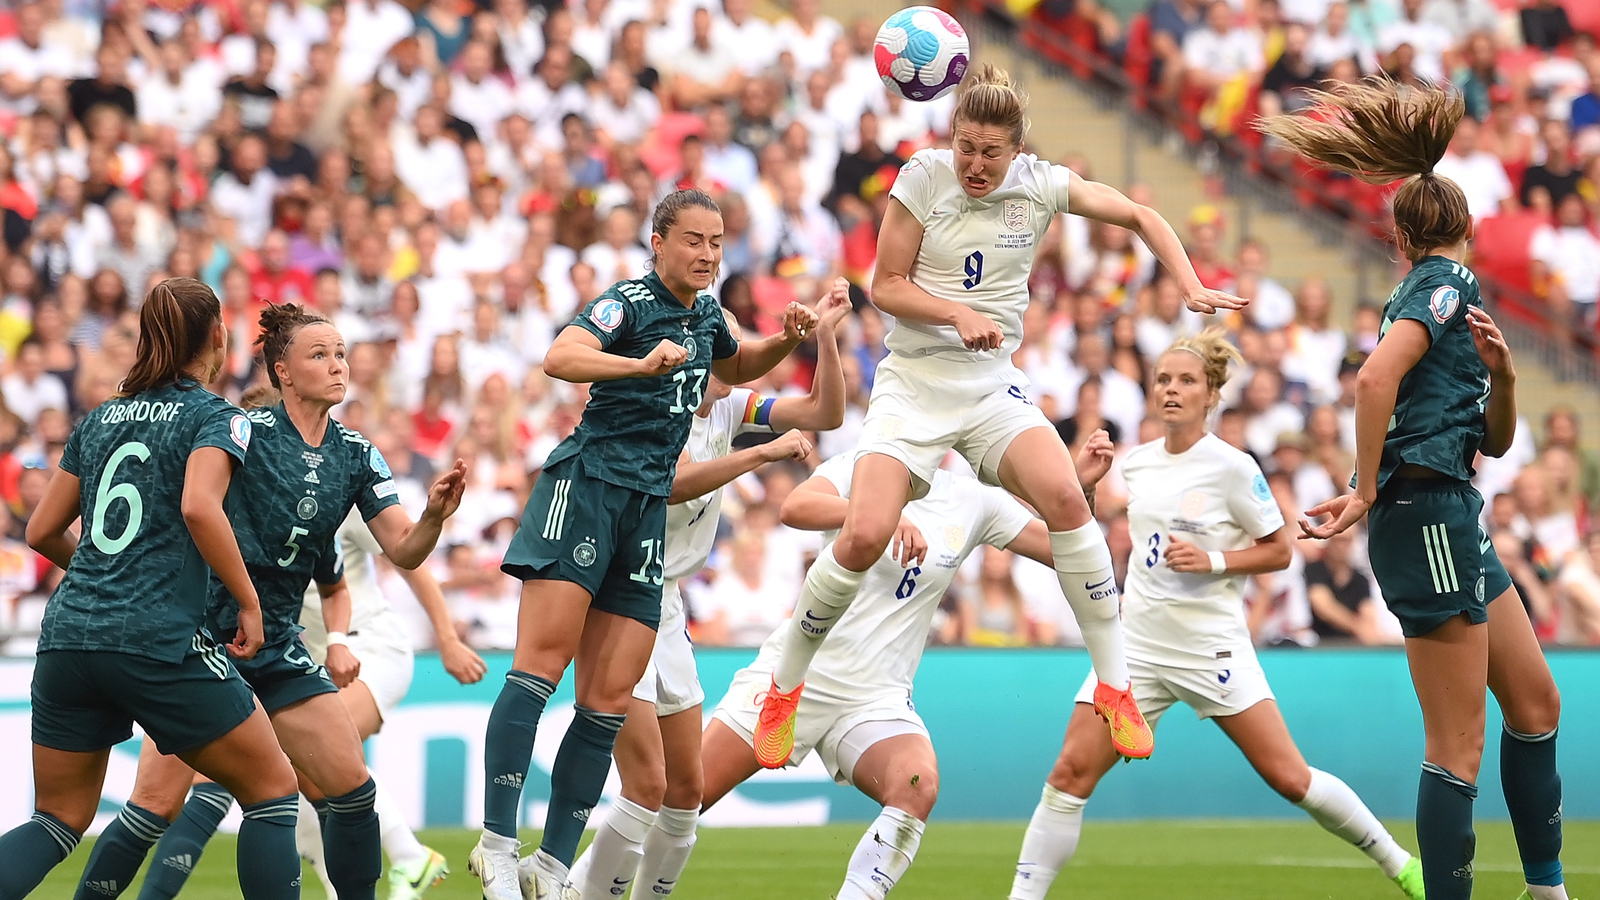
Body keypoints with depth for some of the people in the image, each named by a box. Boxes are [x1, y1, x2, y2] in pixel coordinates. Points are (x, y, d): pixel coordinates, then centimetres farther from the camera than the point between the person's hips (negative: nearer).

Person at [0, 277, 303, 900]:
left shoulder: (100, 419, 17)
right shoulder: (215, 417, 0)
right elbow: (199, 506, -19)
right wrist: (249, 602, -11)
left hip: (67, 638, 6)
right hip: (160, 638, -6)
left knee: (59, 820, 11)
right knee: (272, 788, 9)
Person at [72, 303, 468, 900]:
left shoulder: (355, 456, 6)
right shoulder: (245, 432, -11)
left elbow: (404, 552, 3)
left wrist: (434, 515, -17)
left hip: (277, 644, 6)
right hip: (203, 632, -6)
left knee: (349, 784, -2)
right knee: (159, 804, -12)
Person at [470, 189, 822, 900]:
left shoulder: (706, 314, 16)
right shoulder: (629, 302, -7)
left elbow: (734, 368, 39)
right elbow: (560, 358, -25)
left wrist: (786, 340, 19)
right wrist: (643, 363, -39)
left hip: (649, 507, 7)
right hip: (587, 485, -7)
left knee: (610, 700, 1)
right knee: (542, 663, -18)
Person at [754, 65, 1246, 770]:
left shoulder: (1042, 185, -1)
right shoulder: (923, 177, -6)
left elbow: (1139, 218, 8)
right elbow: (885, 286, -4)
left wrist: (1192, 289, -5)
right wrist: (959, 315, -19)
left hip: (993, 385, 2)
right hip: (913, 385, -2)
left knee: (1065, 499, -26)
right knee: (865, 535, -21)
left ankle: (1115, 685, -14)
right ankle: (784, 690, 3)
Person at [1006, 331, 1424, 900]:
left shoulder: (1232, 468, -8)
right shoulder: (1136, 463, 6)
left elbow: (1280, 551, -5)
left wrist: (1213, 561, -16)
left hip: (1212, 646, -4)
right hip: (1138, 644, 4)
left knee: (1288, 776, -5)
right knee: (1070, 773, -8)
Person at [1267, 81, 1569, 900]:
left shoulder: (1434, 289, 20)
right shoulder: (1448, 283, -7)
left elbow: (1493, 441, 21)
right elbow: (1375, 377, -25)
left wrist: (1500, 375, 2)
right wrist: (1368, 494, -19)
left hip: (1454, 522, 10)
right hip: (1427, 514, -10)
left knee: (1535, 705, 15)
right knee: (1458, 746, -9)